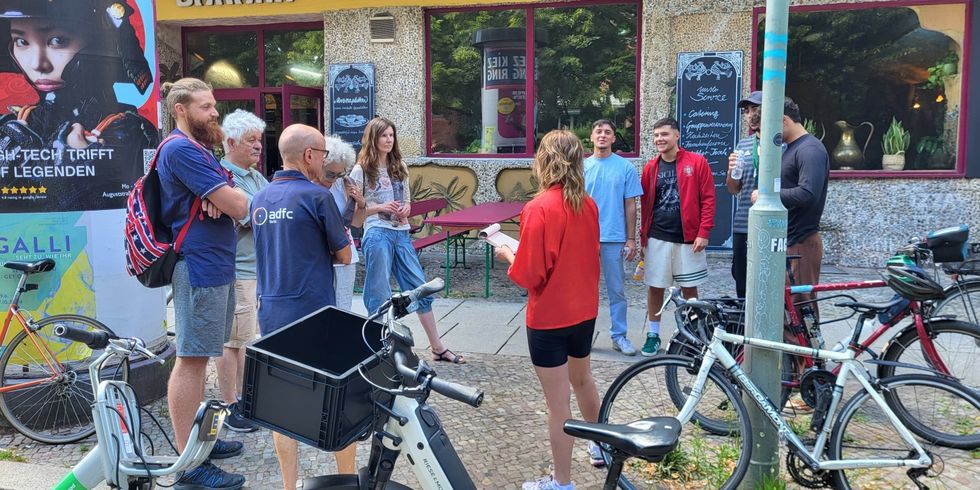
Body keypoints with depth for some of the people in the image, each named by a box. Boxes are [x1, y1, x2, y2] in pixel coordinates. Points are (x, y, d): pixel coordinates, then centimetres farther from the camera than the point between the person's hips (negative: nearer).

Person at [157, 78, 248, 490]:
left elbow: (232, 202, 15)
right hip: (199, 266, -10)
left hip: (215, 264, 10)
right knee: (190, 360, -6)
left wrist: (222, 197, -8)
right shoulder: (181, 149, -14)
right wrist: (231, 197, 3)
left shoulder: (200, 148, 19)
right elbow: (238, 206, -20)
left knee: (198, 357, 17)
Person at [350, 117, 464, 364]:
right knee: (380, 295, 0)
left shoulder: (399, 168, 14)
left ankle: (438, 348, 14)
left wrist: (406, 209, -3)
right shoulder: (361, 170, -2)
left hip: (401, 233, 6)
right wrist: (381, 208, -16)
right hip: (377, 234, -5)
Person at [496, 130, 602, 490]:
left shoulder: (538, 209, -22)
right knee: (582, 379, 29)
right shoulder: (589, 204, 0)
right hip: (584, 310, 7)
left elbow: (529, 276, -20)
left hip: (549, 317, -7)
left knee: (558, 402, 5)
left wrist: (507, 254, -3)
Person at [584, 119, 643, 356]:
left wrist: (631, 239, -2)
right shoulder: (582, 167, 5)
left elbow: (630, 206, 1)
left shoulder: (625, 167, 1)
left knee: (616, 290, 5)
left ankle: (619, 336, 15)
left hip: (614, 238, -1)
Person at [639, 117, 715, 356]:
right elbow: (645, 204, 10)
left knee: (689, 289, 7)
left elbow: (708, 199, -4)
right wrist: (643, 237, 9)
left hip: (688, 238, -2)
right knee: (655, 287, 7)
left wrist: (703, 233, -10)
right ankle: (653, 334, 20)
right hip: (657, 238, 2)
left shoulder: (697, 162, -3)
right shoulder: (650, 168, 6)